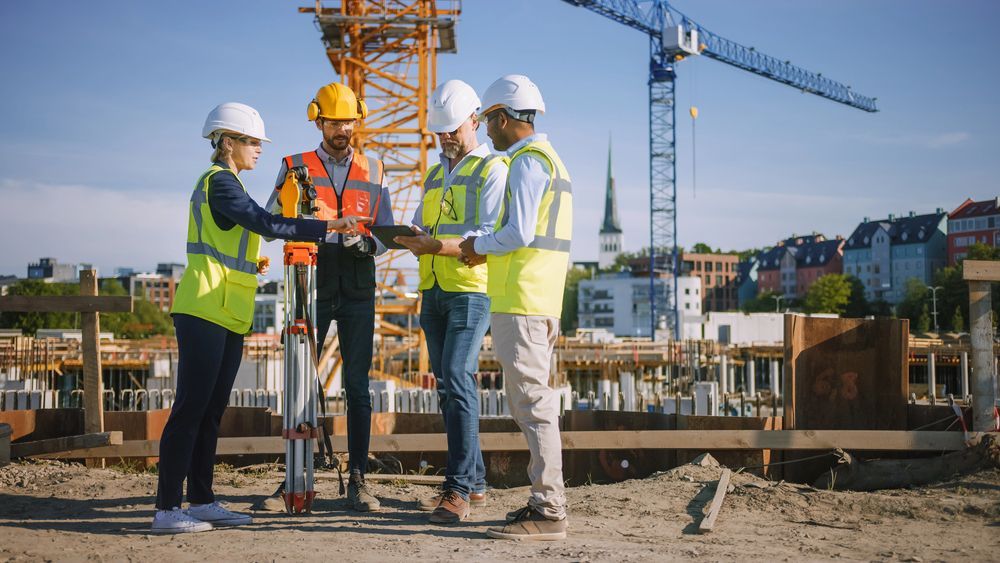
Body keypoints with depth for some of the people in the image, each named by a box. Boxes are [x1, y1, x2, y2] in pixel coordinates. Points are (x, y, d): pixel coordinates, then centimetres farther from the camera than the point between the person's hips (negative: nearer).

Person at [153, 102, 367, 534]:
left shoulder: (222, 182, 21)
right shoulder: (219, 181, -10)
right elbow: (268, 224, -20)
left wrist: (250, 264, 10)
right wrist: (331, 226, -20)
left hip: (227, 316, 10)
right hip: (205, 312, -10)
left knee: (211, 411, 10)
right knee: (190, 409, -9)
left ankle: (201, 501, 15)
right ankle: (167, 509, -6)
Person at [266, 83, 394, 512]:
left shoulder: (373, 171, 12)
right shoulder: (296, 167, 7)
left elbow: (387, 231, 10)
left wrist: (367, 243, -12)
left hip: (358, 289, 1)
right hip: (312, 288, -1)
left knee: (358, 385, 1)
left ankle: (357, 479, 5)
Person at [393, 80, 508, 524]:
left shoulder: (493, 169, -3)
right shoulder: (433, 176, 22)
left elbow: (491, 236, -14)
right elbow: (421, 231, 21)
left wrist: (437, 245, -26)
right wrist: (412, 240, -3)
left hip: (471, 290, -8)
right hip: (434, 291, 8)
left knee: (457, 380, -16)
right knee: (448, 386, 8)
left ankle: (458, 489, -14)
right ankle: (473, 483, 16)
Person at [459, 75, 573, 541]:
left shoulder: (527, 161, -11)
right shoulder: (548, 158, 21)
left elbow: (519, 234, -19)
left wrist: (479, 246, -3)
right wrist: (487, 249, 14)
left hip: (520, 303, -10)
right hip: (540, 302, 10)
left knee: (532, 403, -9)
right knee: (531, 402, 13)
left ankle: (548, 512, -8)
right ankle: (547, 501, 17)